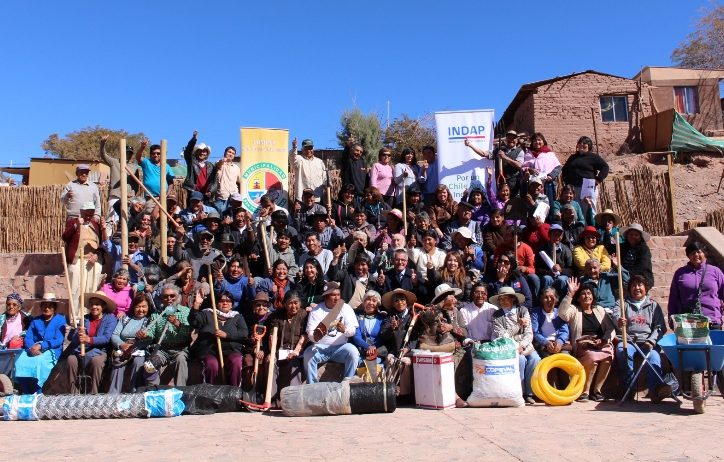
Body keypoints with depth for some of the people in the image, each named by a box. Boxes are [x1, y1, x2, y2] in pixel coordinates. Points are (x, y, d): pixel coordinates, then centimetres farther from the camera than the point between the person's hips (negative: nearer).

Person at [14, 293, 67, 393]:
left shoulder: (60, 320, 8)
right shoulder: (35, 320, 21)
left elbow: (59, 340, -5)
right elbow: (27, 338, 8)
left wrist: (40, 346, -18)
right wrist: (32, 348, -15)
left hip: (51, 350, -4)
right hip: (34, 349, 4)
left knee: (39, 362, -36)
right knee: (20, 362, -27)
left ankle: (38, 394, -27)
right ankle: (27, 394, -18)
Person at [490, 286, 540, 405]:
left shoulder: (523, 311, 8)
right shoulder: (497, 316, 3)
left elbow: (529, 334, 2)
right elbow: (502, 337, -7)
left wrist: (521, 346, -15)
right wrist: (518, 325, -8)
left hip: (525, 345, 2)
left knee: (535, 358, -26)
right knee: (521, 359, -30)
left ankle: (529, 393, -15)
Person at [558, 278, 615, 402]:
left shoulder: (599, 310, 21)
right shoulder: (574, 310, 9)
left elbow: (611, 329, 15)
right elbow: (562, 313, -15)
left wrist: (604, 340, -5)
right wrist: (570, 294, -20)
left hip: (601, 344, 3)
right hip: (582, 346, -3)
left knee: (607, 358, -30)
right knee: (592, 358, -34)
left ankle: (597, 390, -15)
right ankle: (585, 391, -18)